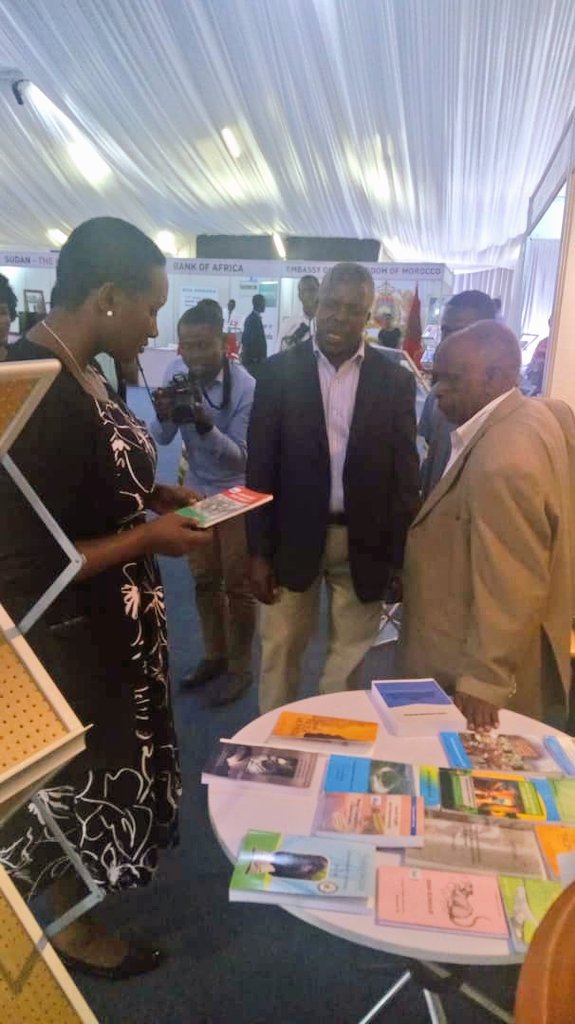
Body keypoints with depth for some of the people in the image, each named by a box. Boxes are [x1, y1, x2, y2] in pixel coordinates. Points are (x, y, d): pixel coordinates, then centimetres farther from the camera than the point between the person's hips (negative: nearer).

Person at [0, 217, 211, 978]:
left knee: (106, 760, 29)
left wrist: (158, 495, 2)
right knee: (76, 778, 15)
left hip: (107, 623, 10)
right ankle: (74, 928, 44)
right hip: (66, 638, -9)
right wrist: (150, 537, -21)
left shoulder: (78, 374, 1)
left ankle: (89, 882, 57)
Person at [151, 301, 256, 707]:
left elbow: (240, 456, -22)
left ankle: (240, 668, 24)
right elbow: (162, 438, -5)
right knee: (204, 580, 16)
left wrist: (206, 426, -37)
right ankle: (215, 655, 35)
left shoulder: (245, 387, -23)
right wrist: (164, 416, -27)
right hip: (196, 490, 5)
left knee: (237, 584, 6)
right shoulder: (176, 373, -9)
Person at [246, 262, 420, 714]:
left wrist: (402, 558, -2)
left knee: (349, 658, 15)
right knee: (280, 654, 14)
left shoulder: (395, 380, -2)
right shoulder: (279, 371, -3)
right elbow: (261, 466, -3)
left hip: (365, 544, 1)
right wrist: (259, 551, -5)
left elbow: (405, 474, 0)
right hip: (294, 537, 0)